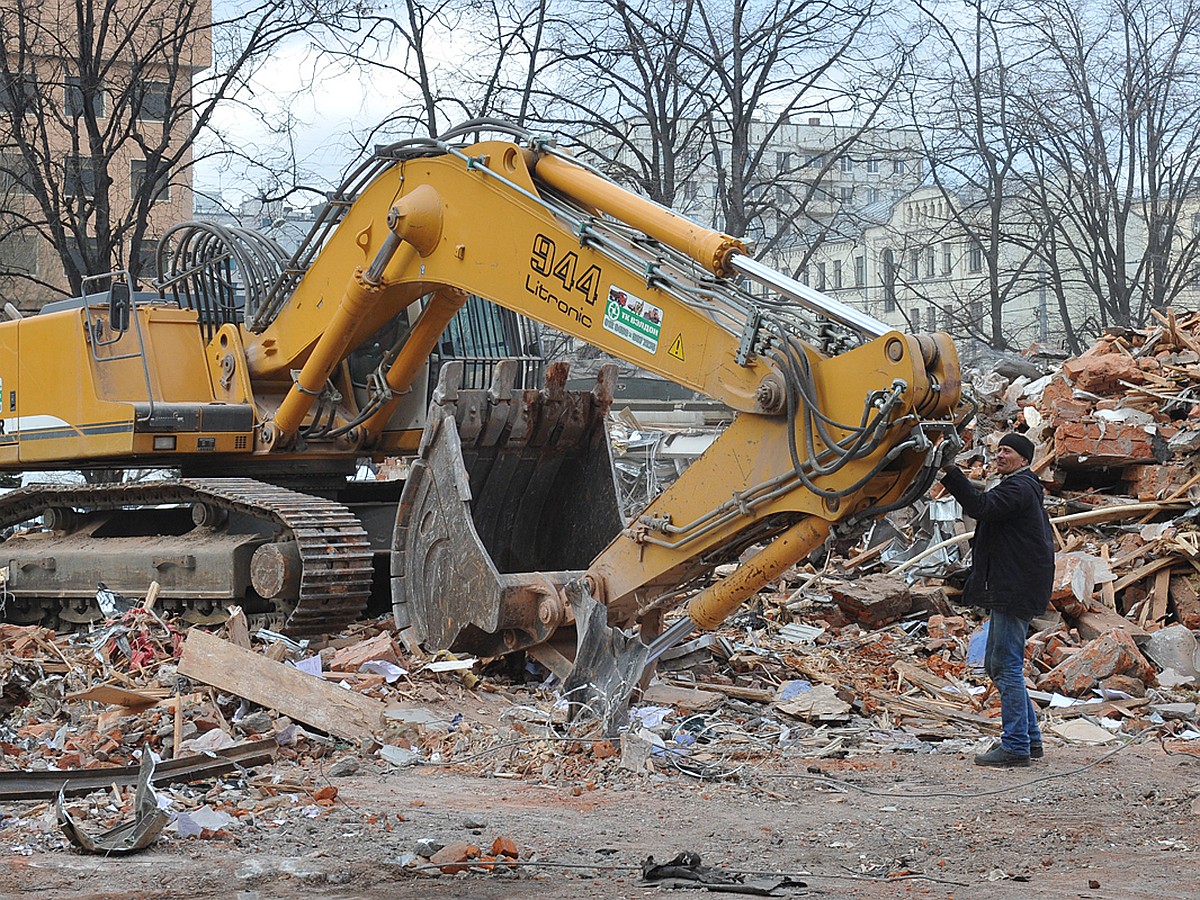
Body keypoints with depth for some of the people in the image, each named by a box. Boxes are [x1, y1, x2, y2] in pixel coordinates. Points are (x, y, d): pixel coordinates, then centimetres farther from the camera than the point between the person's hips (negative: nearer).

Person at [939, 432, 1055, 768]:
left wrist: (952, 473, -27)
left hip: (1016, 590, -11)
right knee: (997, 665, 16)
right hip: (1007, 590, 11)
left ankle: (1016, 746, -6)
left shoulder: (1019, 487, -12)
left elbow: (982, 507, -26)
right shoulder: (1022, 486, 21)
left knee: (1007, 666, -9)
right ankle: (1030, 738, 21)